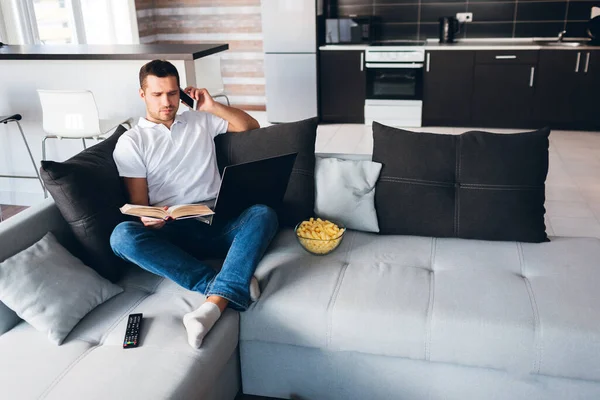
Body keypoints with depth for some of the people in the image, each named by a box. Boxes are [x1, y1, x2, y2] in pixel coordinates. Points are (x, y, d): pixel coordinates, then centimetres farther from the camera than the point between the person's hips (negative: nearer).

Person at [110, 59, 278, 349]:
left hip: (219, 224, 2)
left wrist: (212, 106, 9)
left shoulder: (201, 121, 20)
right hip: (172, 232, -1)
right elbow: (138, 203, 5)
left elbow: (251, 126, 23)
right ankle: (227, 286, -35)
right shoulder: (131, 142, 10)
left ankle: (214, 303, -44)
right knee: (122, 235, -33)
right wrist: (148, 219, -20)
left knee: (263, 213, -29)